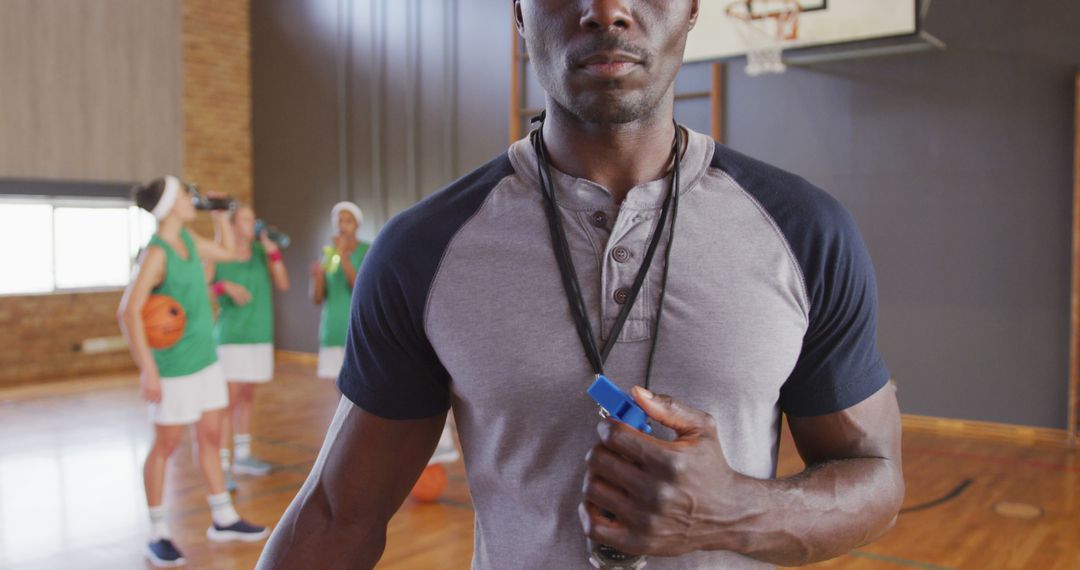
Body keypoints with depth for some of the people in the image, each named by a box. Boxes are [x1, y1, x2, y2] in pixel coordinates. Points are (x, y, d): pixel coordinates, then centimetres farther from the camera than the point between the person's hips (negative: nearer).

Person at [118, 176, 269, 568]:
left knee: (210, 437, 13)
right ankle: (158, 534, 18)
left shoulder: (189, 240, 6)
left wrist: (219, 214, 14)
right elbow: (130, 312, -23)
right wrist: (147, 369, -25)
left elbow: (229, 253, 25)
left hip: (205, 358, 8)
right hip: (174, 365, -8)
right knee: (166, 446, 4)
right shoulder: (156, 253, -18)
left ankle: (223, 520, 25)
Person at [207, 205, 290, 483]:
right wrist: (224, 286, -23)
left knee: (247, 397, 13)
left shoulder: (262, 252, 6)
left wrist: (274, 253, -13)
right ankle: (223, 465, -3)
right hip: (231, 337, -5)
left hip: (260, 336, 5)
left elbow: (283, 285, -4)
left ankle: (242, 456, 25)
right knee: (230, 399, -8)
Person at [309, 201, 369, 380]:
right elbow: (317, 299, 7)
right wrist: (317, 276, -13)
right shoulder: (328, 253, 9)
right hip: (333, 330, 4)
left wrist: (343, 256, -19)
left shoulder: (367, 252, -3)